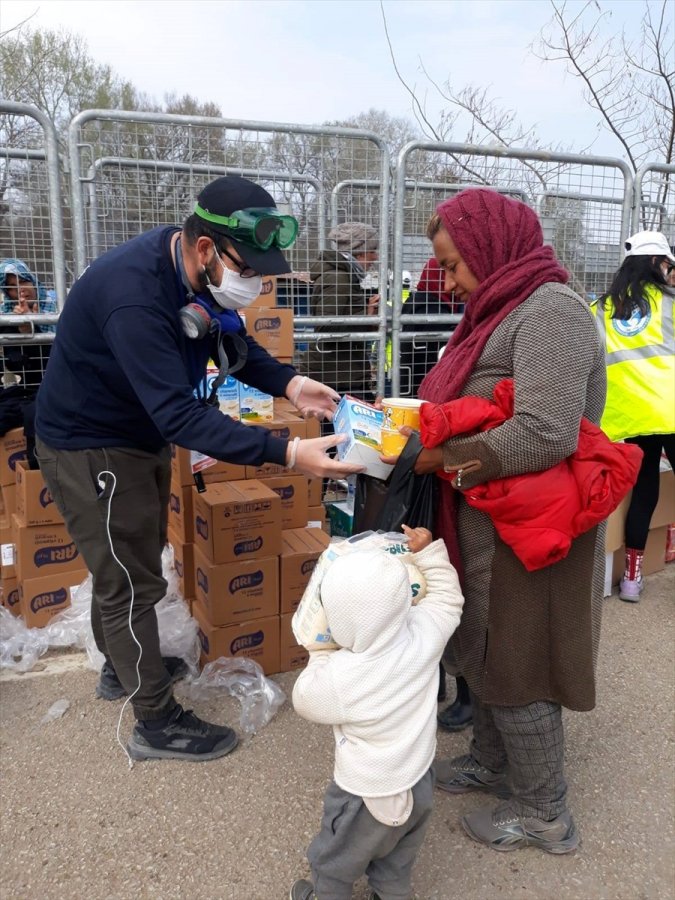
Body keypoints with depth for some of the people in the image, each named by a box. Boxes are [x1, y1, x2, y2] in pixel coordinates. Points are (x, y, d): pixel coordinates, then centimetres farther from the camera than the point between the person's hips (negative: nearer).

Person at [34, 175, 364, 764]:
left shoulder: (195, 269, -8)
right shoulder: (134, 294, -36)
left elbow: (234, 344, 4)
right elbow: (181, 416, -40)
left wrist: (289, 384, -14)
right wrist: (286, 454, -43)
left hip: (140, 434, 9)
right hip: (90, 447, -9)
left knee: (128, 563, 23)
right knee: (132, 583, 1)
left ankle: (122, 666, 46)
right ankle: (157, 724, 18)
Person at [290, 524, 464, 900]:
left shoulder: (340, 678, -33)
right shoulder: (424, 634, -24)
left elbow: (305, 700, -10)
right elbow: (447, 598, -2)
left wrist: (320, 656, -2)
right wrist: (428, 552, -2)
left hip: (369, 796, -5)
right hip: (421, 782, 6)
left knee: (335, 862, 25)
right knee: (397, 859, 32)